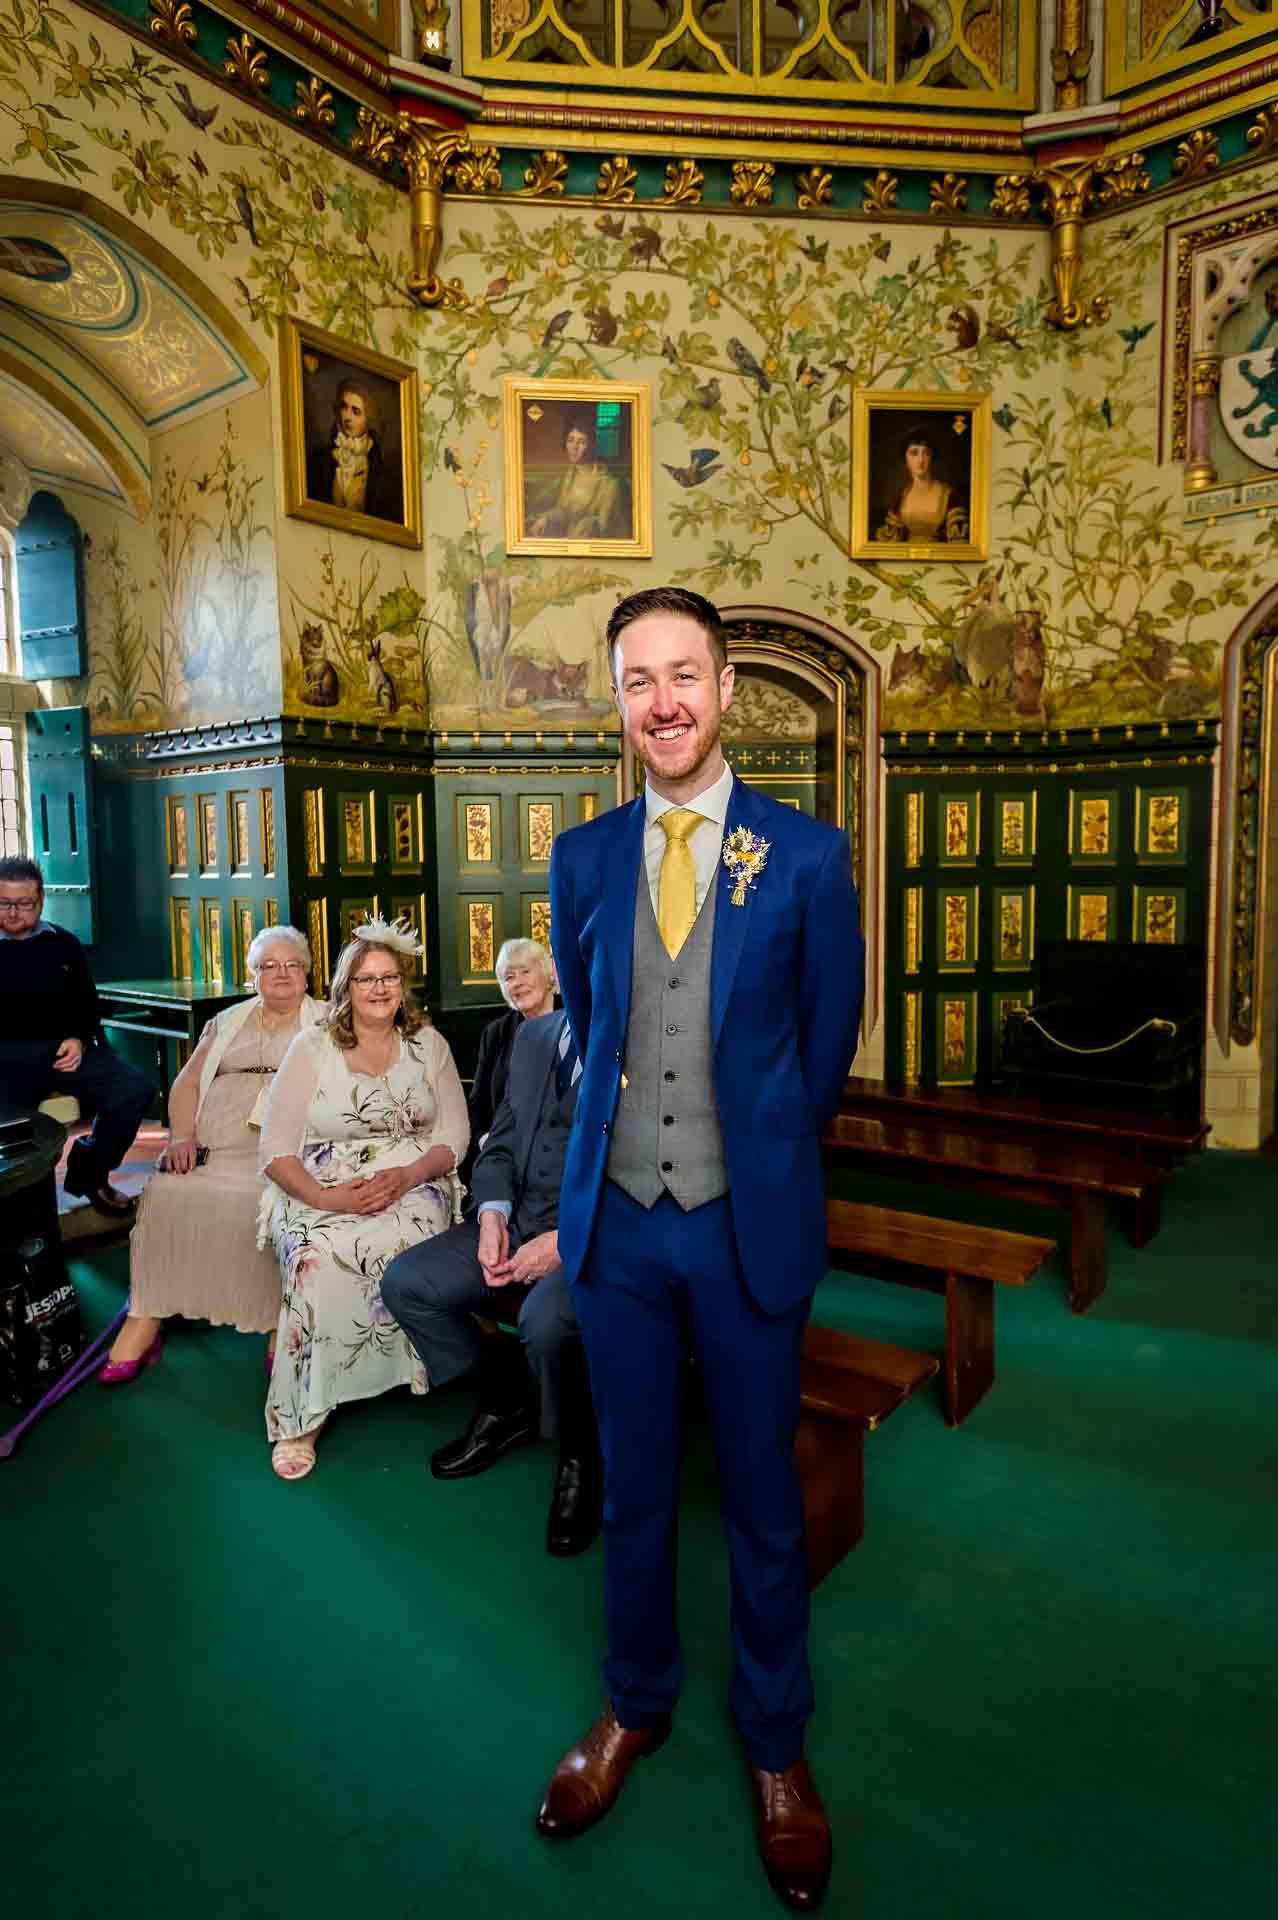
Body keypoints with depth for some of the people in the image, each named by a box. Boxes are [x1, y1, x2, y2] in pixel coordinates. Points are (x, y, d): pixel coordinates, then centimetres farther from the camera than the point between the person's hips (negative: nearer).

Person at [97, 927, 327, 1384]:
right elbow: (187, 1082, 18)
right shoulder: (228, 1021, 24)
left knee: (260, 1205, -32)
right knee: (166, 1195, -23)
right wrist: (182, 1137, -1)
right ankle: (146, 1321, -14)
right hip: (211, 1147, 4)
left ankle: (279, 1326, -21)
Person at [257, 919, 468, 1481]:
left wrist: (405, 1177, -15)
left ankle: (414, 1368, -11)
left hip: (412, 1186, 1)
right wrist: (329, 1198, -18)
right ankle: (300, 1416, -18)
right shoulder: (311, 1048, 3)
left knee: (407, 1241, -34)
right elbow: (276, 1151, 0)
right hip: (321, 1193, -1)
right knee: (319, 1260, -33)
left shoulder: (428, 1044, 9)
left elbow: (454, 1135, 6)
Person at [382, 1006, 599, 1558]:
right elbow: (501, 1142, 14)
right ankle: (505, 1403, 16)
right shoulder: (533, 1035, 13)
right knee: (405, 1282, -7)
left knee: (545, 1320, -33)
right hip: (518, 1220, 7)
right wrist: (492, 1216, -4)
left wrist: (566, 1241, -20)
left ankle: (580, 1456, 0)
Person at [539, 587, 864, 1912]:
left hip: (750, 1224, -2)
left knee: (761, 1494, 15)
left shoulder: (807, 856, -6)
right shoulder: (581, 858, 2)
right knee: (632, 1487, 18)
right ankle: (636, 1705, 44)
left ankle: (775, 1742, 40)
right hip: (616, 1219, 2)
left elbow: (827, 1044, 2)